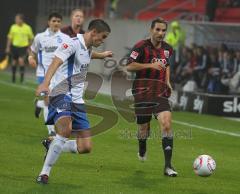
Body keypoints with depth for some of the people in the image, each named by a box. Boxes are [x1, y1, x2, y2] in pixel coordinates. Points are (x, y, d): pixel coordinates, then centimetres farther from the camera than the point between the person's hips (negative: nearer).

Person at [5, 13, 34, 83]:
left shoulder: (27, 28, -5)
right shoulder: (13, 27, -2)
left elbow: (30, 38, 7)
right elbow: (10, 38, 5)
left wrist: (29, 48, 8)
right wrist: (8, 47, 4)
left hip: (24, 46, -2)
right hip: (15, 46, 2)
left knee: (21, 60, -20)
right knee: (14, 61, 8)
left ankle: (22, 75, -4)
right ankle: (13, 76, 25)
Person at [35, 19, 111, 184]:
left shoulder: (89, 50, 16)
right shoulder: (73, 44, -11)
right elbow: (56, 62, -29)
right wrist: (45, 83, -44)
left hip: (77, 100, 9)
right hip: (61, 94, -9)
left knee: (85, 147, -1)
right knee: (66, 129, -35)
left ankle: (52, 147, 24)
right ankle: (45, 172, -23)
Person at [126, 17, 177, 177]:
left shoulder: (168, 49, 9)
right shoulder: (142, 46, -8)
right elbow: (129, 66, -13)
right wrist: (151, 65, -21)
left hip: (160, 92, 3)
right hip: (142, 92, -3)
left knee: (166, 123, -16)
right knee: (143, 127, 7)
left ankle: (168, 166, -16)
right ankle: (142, 150, 45)